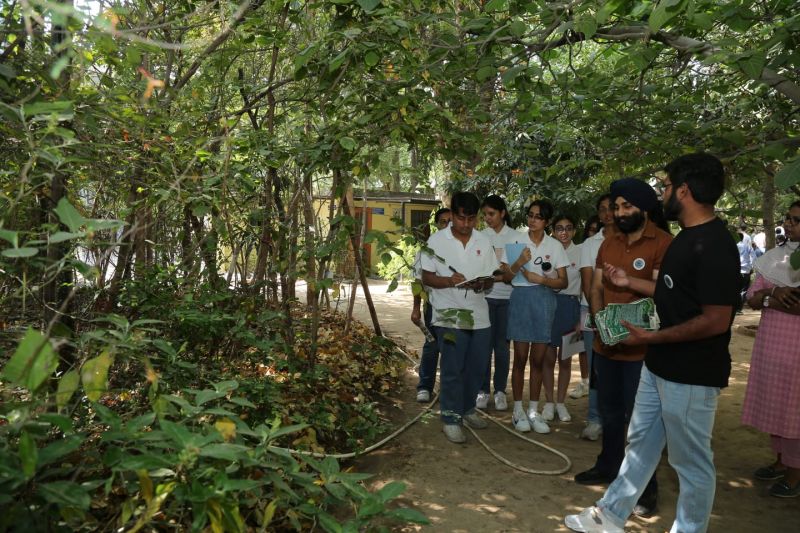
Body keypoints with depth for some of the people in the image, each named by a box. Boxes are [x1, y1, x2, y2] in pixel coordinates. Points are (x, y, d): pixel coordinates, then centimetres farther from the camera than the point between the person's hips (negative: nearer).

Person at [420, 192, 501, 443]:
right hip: (450, 316, -4)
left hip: (479, 315, 4)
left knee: (477, 367, 13)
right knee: (452, 370, 0)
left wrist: (481, 284, -13)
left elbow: (490, 278, 10)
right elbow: (426, 277, -3)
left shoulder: (483, 241, 7)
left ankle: (467, 408, 33)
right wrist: (448, 281, -22)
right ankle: (451, 419, 13)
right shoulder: (437, 240, -3)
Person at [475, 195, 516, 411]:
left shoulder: (515, 237, 3)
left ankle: (500, 391, 16)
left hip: (507, 297, 0)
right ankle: (483, 390, 12)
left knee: (502, 345, 5)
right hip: (484, 295, 0)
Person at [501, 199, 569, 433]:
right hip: (521, 298, -1)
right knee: (520, 358, 1)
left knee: (538, 359, 7)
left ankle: (533, 411, 19)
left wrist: (541, 279, -13)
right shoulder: (516, 241, 2)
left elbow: (563, 282, 3)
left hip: (544, 301, 1)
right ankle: (518, 410, 14)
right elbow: (507, 276, 0)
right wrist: (519, 262, -18)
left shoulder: (555, 246, 4)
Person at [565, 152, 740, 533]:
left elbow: (716, 320, -25)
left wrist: (652, 338, -19)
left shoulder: (713, 246, -22)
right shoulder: (687, 237, 9)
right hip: (659, 366, 10)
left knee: (691, 462, 8)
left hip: (690, 375, -10)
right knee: (640, 443, 19)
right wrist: (629, 283, 19)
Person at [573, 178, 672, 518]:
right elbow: (596, 289, 9)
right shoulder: (609, 244, 9)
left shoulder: (663, 243, -12)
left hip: (641, 347, -6)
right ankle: (609, 467, 37)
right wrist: (600, 319, -5)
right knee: (609, 409, 19)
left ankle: (645, 485, 20)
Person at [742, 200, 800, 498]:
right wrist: (774, 292, -14)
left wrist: (770, 299, -15)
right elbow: (751, 299, 4)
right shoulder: (774, 257, 8)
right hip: (769, 343, 6)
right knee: (773, 404, 15)